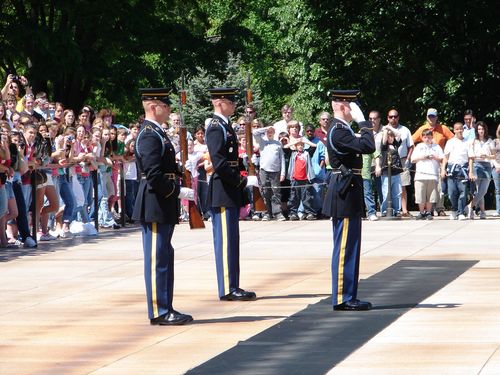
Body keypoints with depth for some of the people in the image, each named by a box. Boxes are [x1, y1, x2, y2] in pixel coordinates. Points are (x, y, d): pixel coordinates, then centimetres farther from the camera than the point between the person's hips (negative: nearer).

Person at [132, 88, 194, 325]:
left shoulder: (156, 133, 17)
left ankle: (164, 309, 18)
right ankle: (159, 313, -3)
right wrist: (179, 191, -17)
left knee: (163, 257, 13)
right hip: (155, 207, -11)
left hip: (162, 208, 11)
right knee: (157, 259, -6)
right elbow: (154, 176, -23)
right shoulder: (150, 136, -16)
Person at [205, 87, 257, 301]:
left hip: (231, 193, 10)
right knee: (226, 240, -8)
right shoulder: (216, 128, -14)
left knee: (230, 240, 11)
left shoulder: (225, 126, 17)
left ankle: (231, 287, 15)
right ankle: (227, 289, -7)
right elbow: (219, 163, -23)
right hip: (222, 192, -10)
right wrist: (244, 181, -18)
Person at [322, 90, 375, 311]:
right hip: (345, 194, -11)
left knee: (349, 247, 13)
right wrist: (363, 121, -18)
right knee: (345, 247, -7)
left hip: (348, 195, 11)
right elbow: (368, 147, -25)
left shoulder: (341, 129, 16)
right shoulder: (338, 132, -17)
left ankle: (346, 297, 18)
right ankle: (342, 298, -4)